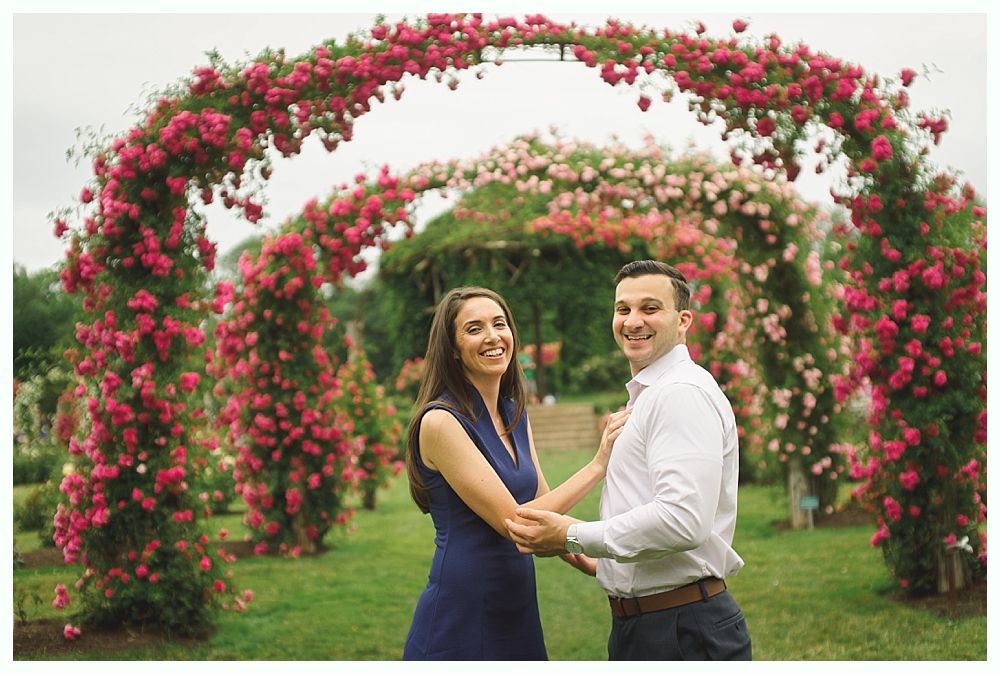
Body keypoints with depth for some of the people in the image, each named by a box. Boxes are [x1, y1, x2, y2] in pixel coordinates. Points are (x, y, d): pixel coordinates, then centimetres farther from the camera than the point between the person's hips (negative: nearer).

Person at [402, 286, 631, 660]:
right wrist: (598, 465, -16)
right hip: (460, 615, -7)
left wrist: (596, 566, -3)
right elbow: (512, 521, -19)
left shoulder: (516, 416, 9)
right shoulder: (441, 422, -15)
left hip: (517, 610, 7)